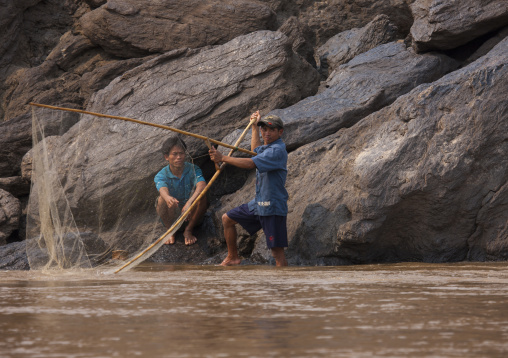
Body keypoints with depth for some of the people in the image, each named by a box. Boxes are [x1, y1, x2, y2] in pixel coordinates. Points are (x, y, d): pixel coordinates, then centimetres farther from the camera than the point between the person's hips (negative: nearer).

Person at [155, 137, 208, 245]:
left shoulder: (193, 169, -8)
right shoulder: (161, 176, -9)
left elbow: (202, 185, -29)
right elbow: (163, 190, -34)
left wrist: (190, 202, -49)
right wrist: (168, 198, -60)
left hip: (191, 216, 1)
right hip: (172, 218, -1)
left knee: (202, 196, -27)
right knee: (162, 199, -29)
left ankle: (188, 230, -8)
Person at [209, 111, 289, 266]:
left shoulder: (277, 150, -18)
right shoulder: (267, 147, 13)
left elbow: (251, 163, -29)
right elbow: (256, 150, 40)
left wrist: (223, 158, -25)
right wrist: (255, 126, 41)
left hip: (272, 207, -10)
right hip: (258, 203, 10)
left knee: (277, 250, -13)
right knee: (227, 219, 21)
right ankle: (233, 257, 35)